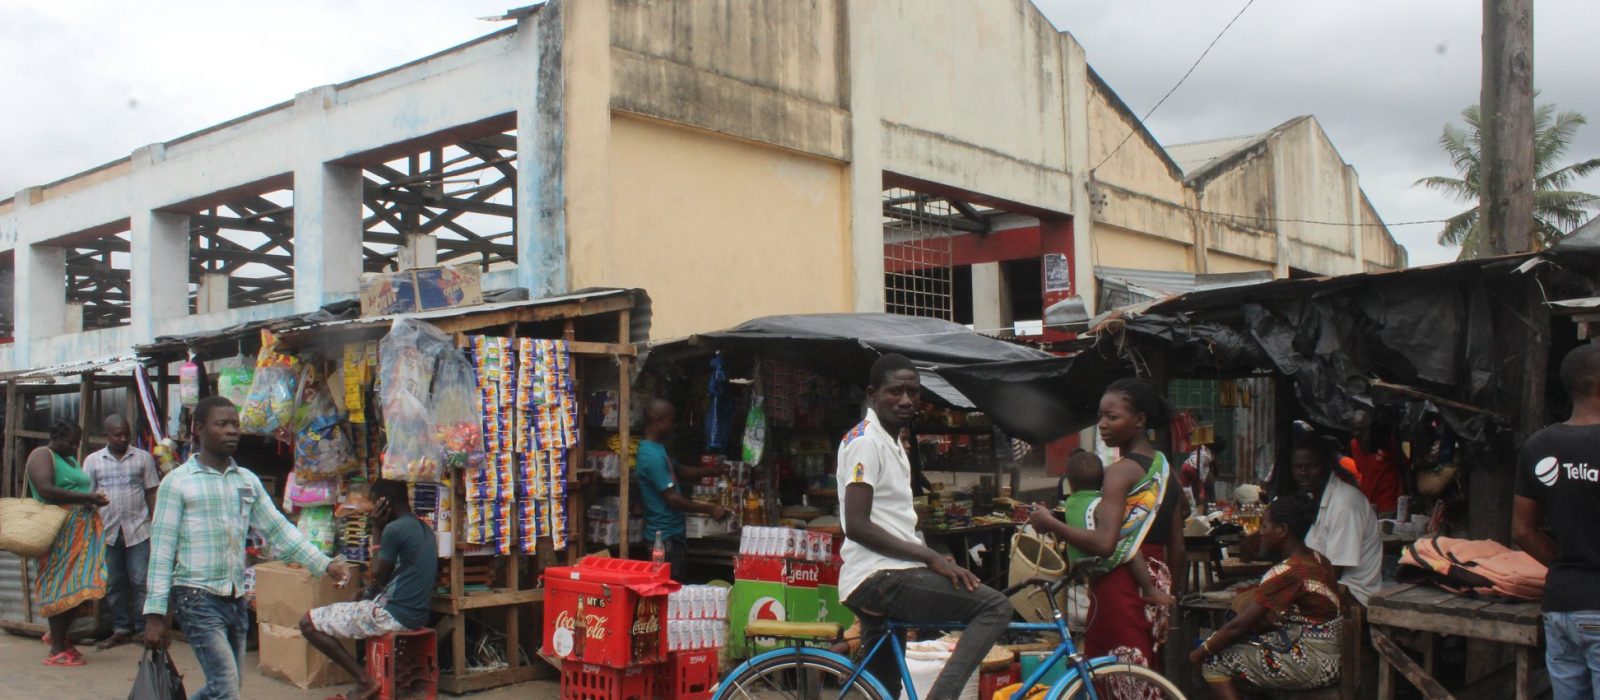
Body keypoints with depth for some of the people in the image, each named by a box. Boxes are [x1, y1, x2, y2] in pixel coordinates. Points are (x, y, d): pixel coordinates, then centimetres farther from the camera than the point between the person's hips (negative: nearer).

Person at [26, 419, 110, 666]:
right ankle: (57, 650, -3)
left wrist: (94, 498, 6)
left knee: (77, 587, 8)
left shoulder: (70, 459, 21)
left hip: (80, 532, 9)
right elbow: (46, 491, -20)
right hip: (58, 533, -9)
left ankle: (59, 635, 22)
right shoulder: (42, 456, -6)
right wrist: (87, 497, -22)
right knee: (61, 587, -7)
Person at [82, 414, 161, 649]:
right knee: (113, 585, 7)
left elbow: (152, 493, 6)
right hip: (107, 531, 2)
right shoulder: (92, 461, 7)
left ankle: (144, 629, 3)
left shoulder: (143, 458, 5)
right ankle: (121, 629, 16)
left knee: (141, 582, -3)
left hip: (138, 530, -2)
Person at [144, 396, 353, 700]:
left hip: (236, 599, 6)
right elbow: (162, 549, -6)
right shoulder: (178, 482, -5)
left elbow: (279, 530, 10)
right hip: (197, 597, -6)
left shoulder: (248, 481, 11)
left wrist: (325, 564, 0)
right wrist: (155, 612, -10)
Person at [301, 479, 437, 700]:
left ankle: (365, 681, -5)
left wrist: (377, 531, -1)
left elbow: (377, 577, -6)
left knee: (308, 623, -1)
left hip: (393, 615, -9)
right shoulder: (425, 529, 13)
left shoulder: (394, 529, -15)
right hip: (417, 616, 9)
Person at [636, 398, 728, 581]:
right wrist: (710, 509, -16)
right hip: (665, 537, -10)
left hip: (673, 533, 10)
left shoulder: (658, 448, 9)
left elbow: (679, 471, 24)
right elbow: (672, 499, -22)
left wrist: (712, 471, 14)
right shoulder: (652, 456, -23)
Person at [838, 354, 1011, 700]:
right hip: (879, 578, -10)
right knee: (995, 606, -16)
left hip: (880, 580, 10)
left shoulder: (892, 443, 19)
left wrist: (932, 559, 14)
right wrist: (931, 558, -20)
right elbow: (857, 526, -21)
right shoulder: (866, 442, -12)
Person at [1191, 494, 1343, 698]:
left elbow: (1239, 625, -19)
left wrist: (1201, 652, -4)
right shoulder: (1318, 560, 7)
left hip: (1310, 664, -10)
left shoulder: (1287, 573, -22)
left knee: (1215, 660, -5)